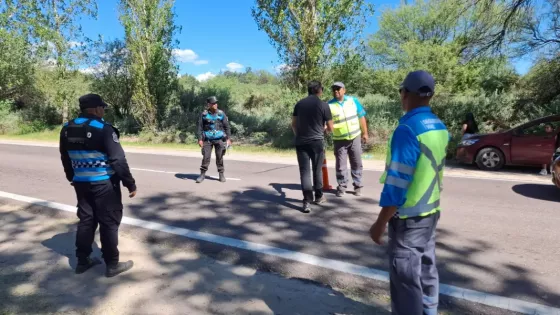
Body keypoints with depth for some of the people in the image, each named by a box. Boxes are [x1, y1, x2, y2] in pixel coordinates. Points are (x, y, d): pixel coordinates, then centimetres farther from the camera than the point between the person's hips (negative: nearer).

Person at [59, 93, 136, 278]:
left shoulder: (67, 129, 6)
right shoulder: (104, 129, -18)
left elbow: (65, 159, 17)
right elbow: (118, 160, -20)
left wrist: (72, 178, 31)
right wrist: (130, 184, -13)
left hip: (81, 184, 7)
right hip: (104, 184, -7)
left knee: (86, 220, 18)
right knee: (109, 222, 2)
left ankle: (82, 261, 27)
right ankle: (112, 265, 11)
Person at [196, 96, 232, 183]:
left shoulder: (221, 114, 0)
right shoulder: (204, 114, -1)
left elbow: (227, 126, 4)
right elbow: (200, 127, 1)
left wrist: (229, 138, -1)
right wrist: (200, 139, -6)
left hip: (219, 139, 1)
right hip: (207, 139, 0)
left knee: (219, 158, 4)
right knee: (206, 157, -3)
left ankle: (221, 175, 16)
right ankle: (202, 174, 10)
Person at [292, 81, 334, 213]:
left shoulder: (299, 104, 4)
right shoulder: (323, 105, -5)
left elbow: (293, 124, 12)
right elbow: (330, 128, -1)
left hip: (301, 142, 2)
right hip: (317, 142, -2)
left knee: (304, 171, 1)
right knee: (317, 170, 14)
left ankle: (307, 201, -7)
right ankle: (319, 197, 29)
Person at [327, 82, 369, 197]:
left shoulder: (353, 100, -1)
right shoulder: (329, 105, -7)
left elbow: (361, 117, 5)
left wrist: (365, 133, 5)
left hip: (355, 137, 2)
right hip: (339, 140, -1)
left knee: (357, 163, 9)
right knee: (341, 165, 3)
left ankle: (357, 186, 20)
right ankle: (342, 186, 17)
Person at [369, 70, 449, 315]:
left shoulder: (406, 129, -22)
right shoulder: (440, 128, 3)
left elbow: (397, 184, -23)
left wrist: (380, 224, -16)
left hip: (408, 217, -8)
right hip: (431, 212, 8)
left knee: (406, 278, 4)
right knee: (427, 269, 20)